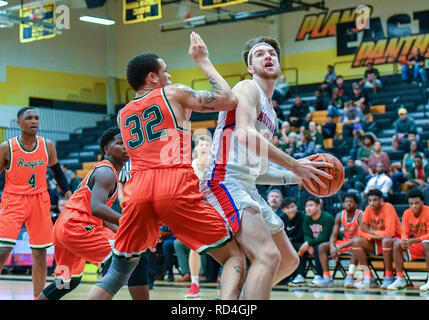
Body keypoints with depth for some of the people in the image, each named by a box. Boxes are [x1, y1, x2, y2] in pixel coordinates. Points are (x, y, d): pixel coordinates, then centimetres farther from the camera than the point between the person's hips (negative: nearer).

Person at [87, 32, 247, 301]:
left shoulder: (123, 114, 27)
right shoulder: (173, 93, 12)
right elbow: (228, 100, 6)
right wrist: (203, 61, 18)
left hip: (138, 189, 5)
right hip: (176, 187, -4)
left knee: (117, 273, 21)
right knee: (234, 257, 3)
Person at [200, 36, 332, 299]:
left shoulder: (270, 112, 26)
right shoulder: (248, 88, -2)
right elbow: (244, 133, -21)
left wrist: (296, 177, 15)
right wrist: (293, 165, -20)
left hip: (248, 187, 10)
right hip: (225, 181, -10)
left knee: (289, 260, 15)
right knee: (268, 256, -27)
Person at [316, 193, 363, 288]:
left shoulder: (360, 215, -16)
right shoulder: (340, 216, 1)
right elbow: (334, 235, 1)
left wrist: (342, 246, -30)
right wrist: (332, 247, -21)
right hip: (344, 242, 6)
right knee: (322, 247, -10)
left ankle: (350, 277, -44)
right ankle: (327, 278, -20)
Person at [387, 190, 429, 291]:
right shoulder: (407, 213, -2)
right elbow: (405, 233, 0)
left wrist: (412, 240, -32)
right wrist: (404, 240, -26)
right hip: (415, 246, 5)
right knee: (397, 244, -17)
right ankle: (400, 279, -14)